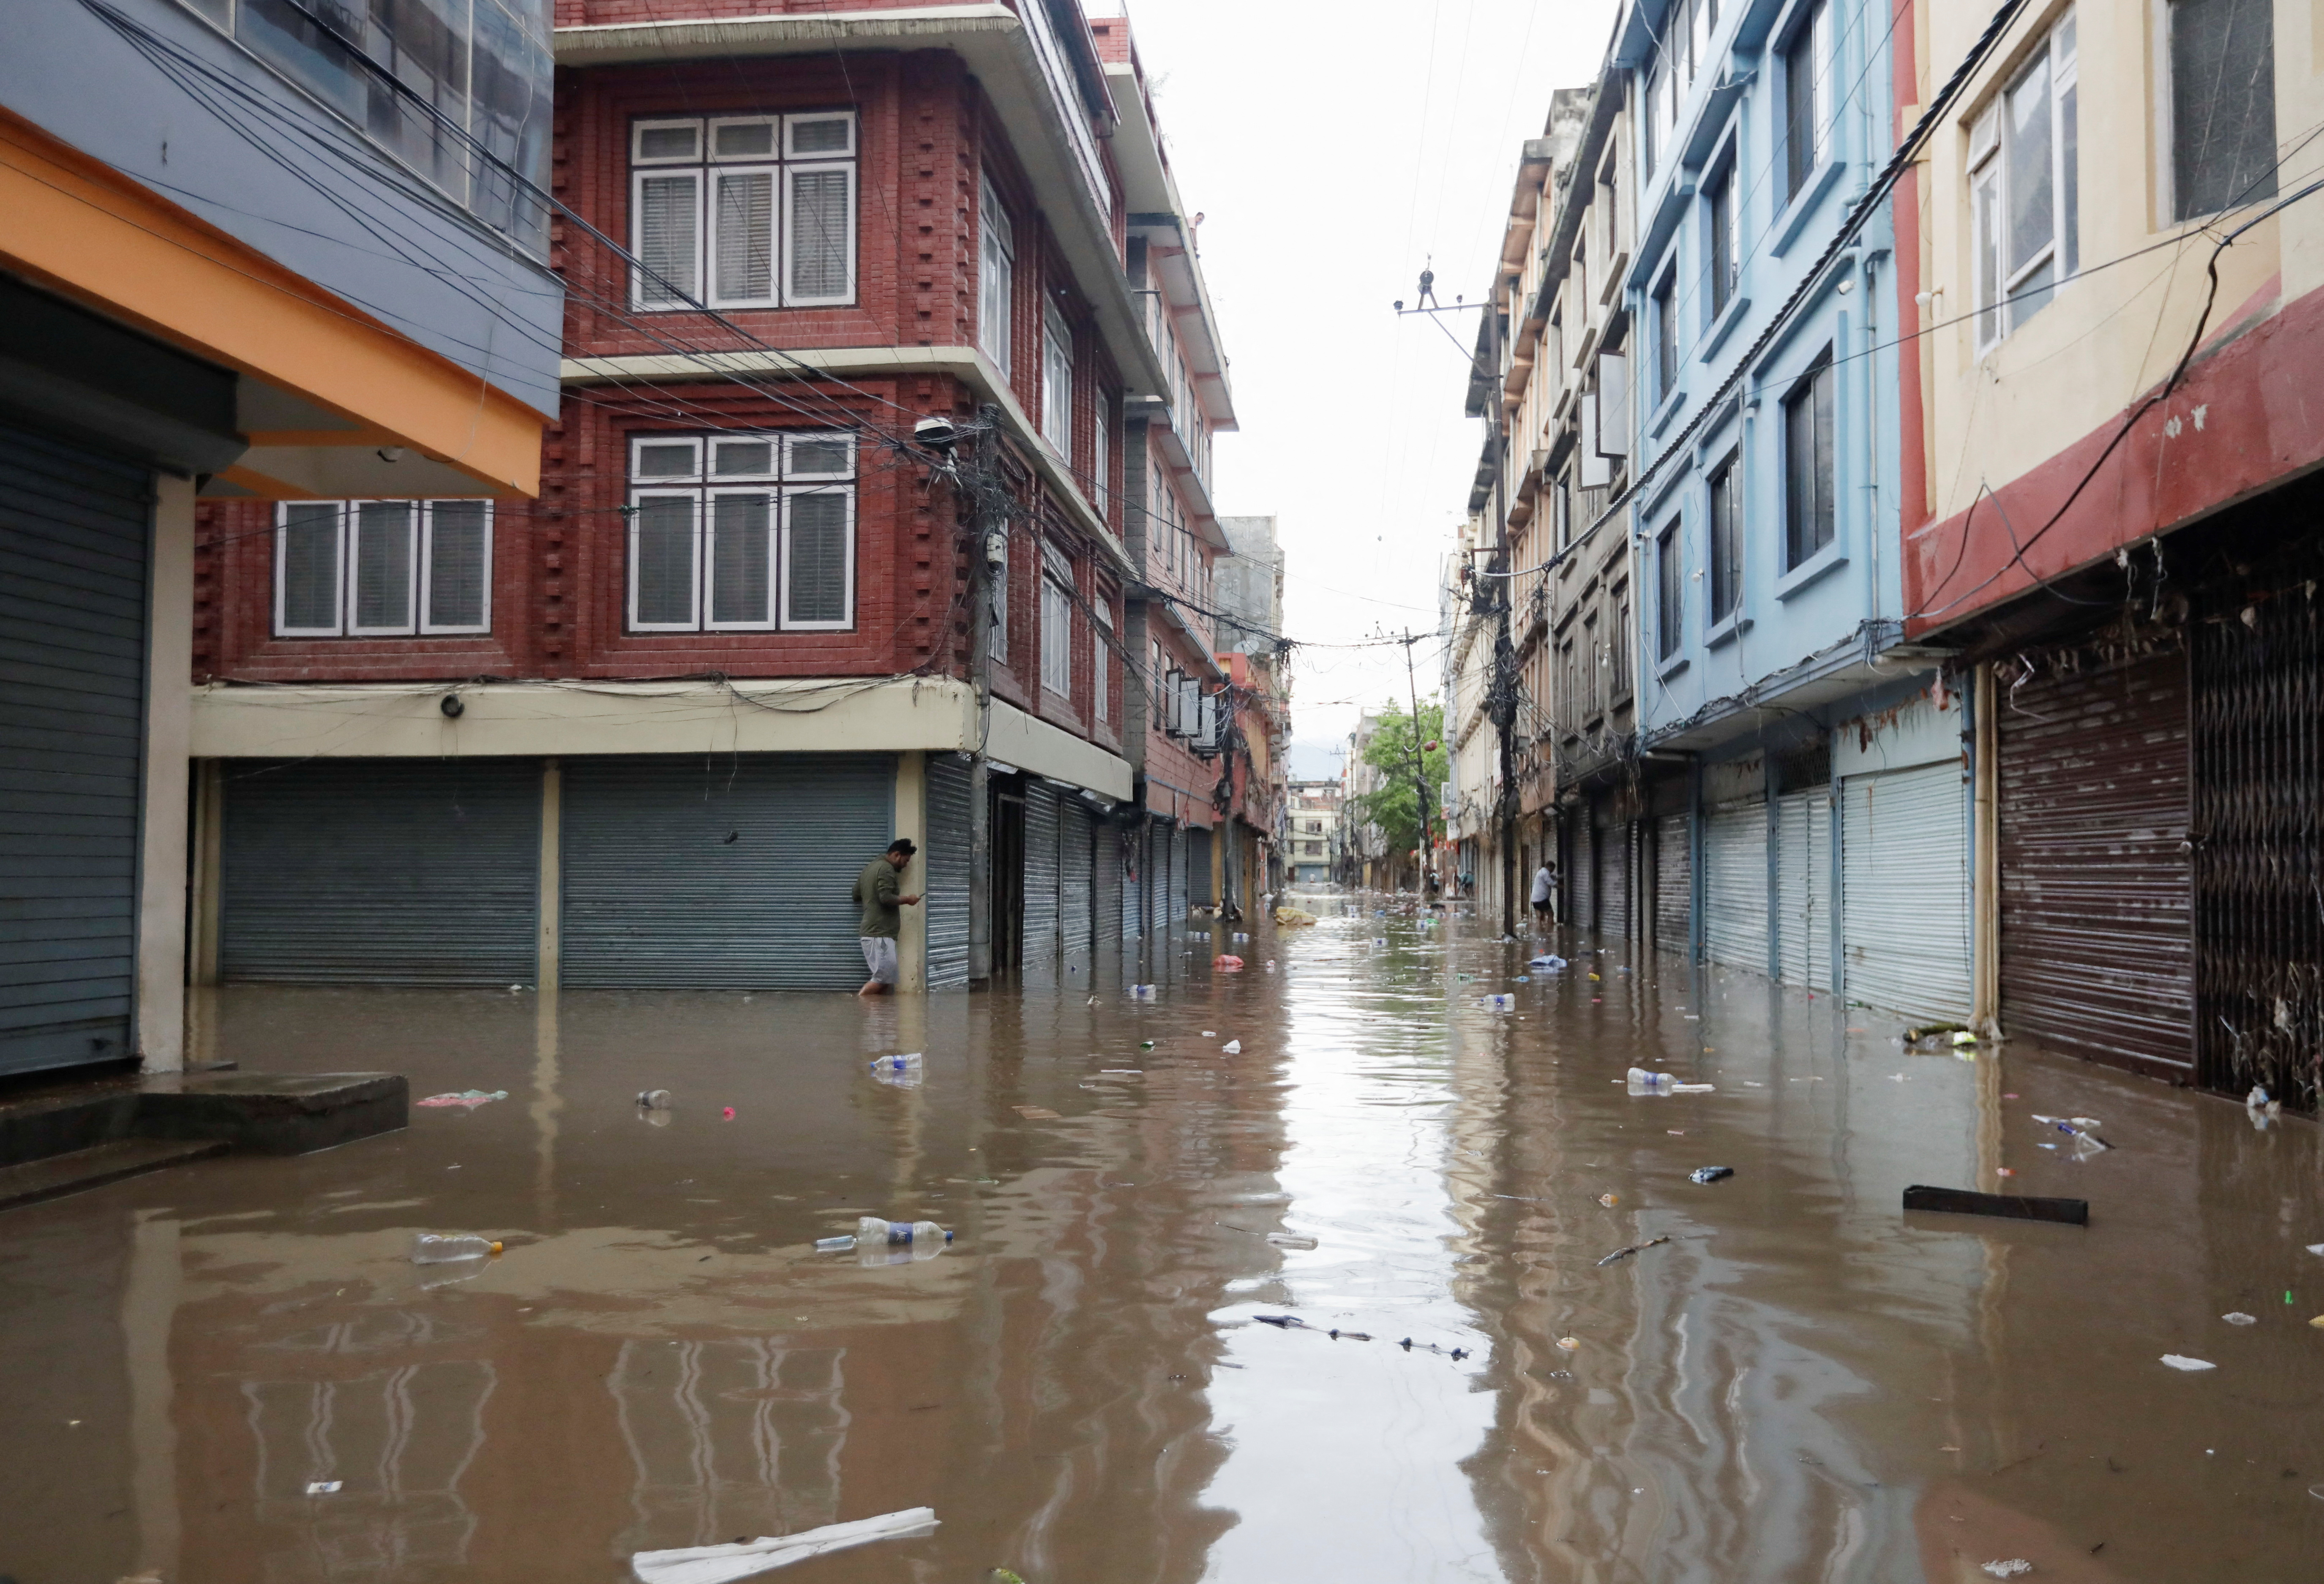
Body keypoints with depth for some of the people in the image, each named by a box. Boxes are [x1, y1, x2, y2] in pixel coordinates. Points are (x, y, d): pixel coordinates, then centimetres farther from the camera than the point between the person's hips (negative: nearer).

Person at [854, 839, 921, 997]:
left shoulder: (870, 867, 21)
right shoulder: (886, 869, -10)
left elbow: (856, 895, 28)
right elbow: (886, 898, -21)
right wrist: (907, 900, -7)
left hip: (870, 931, 10)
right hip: (880, 933, -10)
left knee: (888, 979, 8)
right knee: (884, 977, -11)